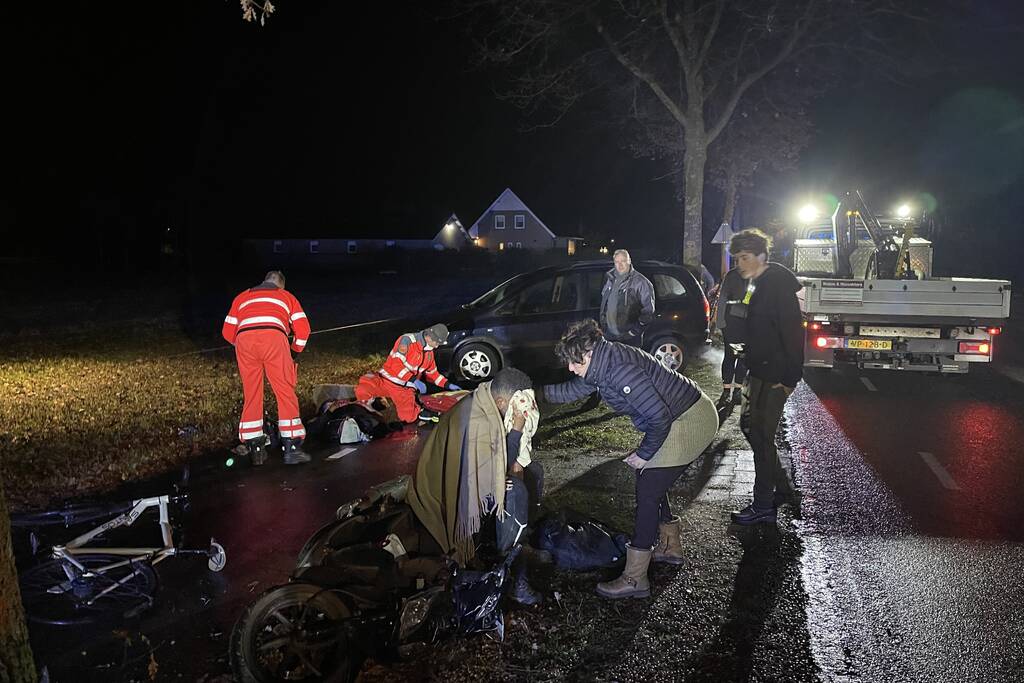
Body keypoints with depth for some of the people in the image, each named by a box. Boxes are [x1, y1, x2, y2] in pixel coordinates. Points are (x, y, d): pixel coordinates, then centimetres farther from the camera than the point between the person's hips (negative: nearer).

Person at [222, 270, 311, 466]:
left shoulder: (242, 297, 36)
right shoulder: (286, 296, 31)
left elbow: (228, 332, 29)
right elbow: (303, 328, 18)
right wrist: (296, 351, 33)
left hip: (244, 339, 2)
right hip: (274, 336, -2)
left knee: (251, 395, 12)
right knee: (285, 392, 3)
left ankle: (255, 450, 15)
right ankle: (291, 447, -2)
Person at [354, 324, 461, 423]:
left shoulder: (429, 353, 10)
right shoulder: (407, 340, -15)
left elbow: (432, 373, 23)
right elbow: (396, 364, -24)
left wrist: (448, 385, 11)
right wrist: (415, 380, -29)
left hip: (405, 388, 4)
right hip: (388, 379, -4)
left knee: (408, 416, -22)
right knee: (362, 391, -31)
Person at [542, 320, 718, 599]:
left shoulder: (620, 370, -29)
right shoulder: (602, 364, 2)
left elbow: (660, 417, -27)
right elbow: (572, 389, 19)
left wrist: (644, 454, -14)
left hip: (690, 421, -10)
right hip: (680, 416, 10)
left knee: (648, 491, -7)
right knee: (650, 480, 19)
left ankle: (634, 579, 0)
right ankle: (670, 546, 37)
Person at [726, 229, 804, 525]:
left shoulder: (778, 285, -17)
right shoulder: (756, 284, 13)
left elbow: (793, 332, -22)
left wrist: (789, 378, -23)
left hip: (773, 375, -10)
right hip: (758, 372, 10)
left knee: (762, 436, -4)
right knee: (748, 424, 17)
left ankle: (763, 506, 8)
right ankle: (782, 488, 30)